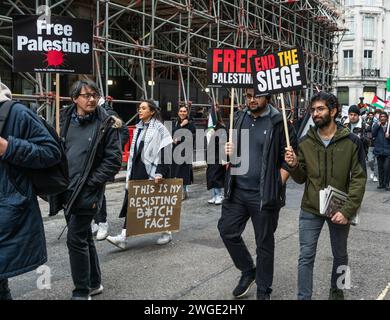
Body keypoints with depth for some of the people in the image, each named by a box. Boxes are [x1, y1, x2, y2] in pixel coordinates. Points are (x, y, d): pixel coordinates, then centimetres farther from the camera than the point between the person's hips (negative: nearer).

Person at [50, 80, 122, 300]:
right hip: (67, 191, 6)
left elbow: (113, 160, -10)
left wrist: (90, 183, -14)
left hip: (87, 193, -6)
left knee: (76, 240, -6)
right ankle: (94, 283, 31)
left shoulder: (107, 124, -7)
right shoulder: (65, 120, 7)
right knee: (84, 237, 16)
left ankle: (82, 292, 9)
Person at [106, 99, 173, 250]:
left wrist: (160, 172, -20)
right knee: (131, 201, -1)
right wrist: (130, 172, 17)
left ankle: (167, 232, 25)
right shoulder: (138, 128, 14)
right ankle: (123, 237, -2)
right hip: (137, 171, 6)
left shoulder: (159, 129, -8)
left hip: (151, 171, -6)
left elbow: (165, 152, -13)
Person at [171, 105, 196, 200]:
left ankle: (184, 191, 0)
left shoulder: (190, 123, -3)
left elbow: (192, 136, -11)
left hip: (186, 149, -6)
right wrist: (181, 125, -10)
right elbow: (173, 133, -1)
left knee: (183, 169, -7)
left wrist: (179, 139, -12)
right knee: (176, 169, 5)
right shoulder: (177, 123, 14)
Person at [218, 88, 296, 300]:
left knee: (264, 243, 8)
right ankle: (248, 271, 32)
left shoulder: (278, 123, -9)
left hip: (264, 195, -5)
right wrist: (229, 152, -2)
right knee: (227, 230, 7)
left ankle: (263, 290, 25)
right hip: (237, 190, 5)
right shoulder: (239, 119, 8)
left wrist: (277, 184, -14)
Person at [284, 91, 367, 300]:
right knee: (306, 257, 3)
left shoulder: (351, 141, -10)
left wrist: (348, 210, -18)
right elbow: (301, 178, 3)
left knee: (340, 256, 18)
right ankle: (303, 297, 17)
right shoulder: (305, 142, -3)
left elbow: (359, 179, -10)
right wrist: (293, 166, -19)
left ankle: (336, 290, 42)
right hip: (310, 210, 1)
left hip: (339, 211, 0)